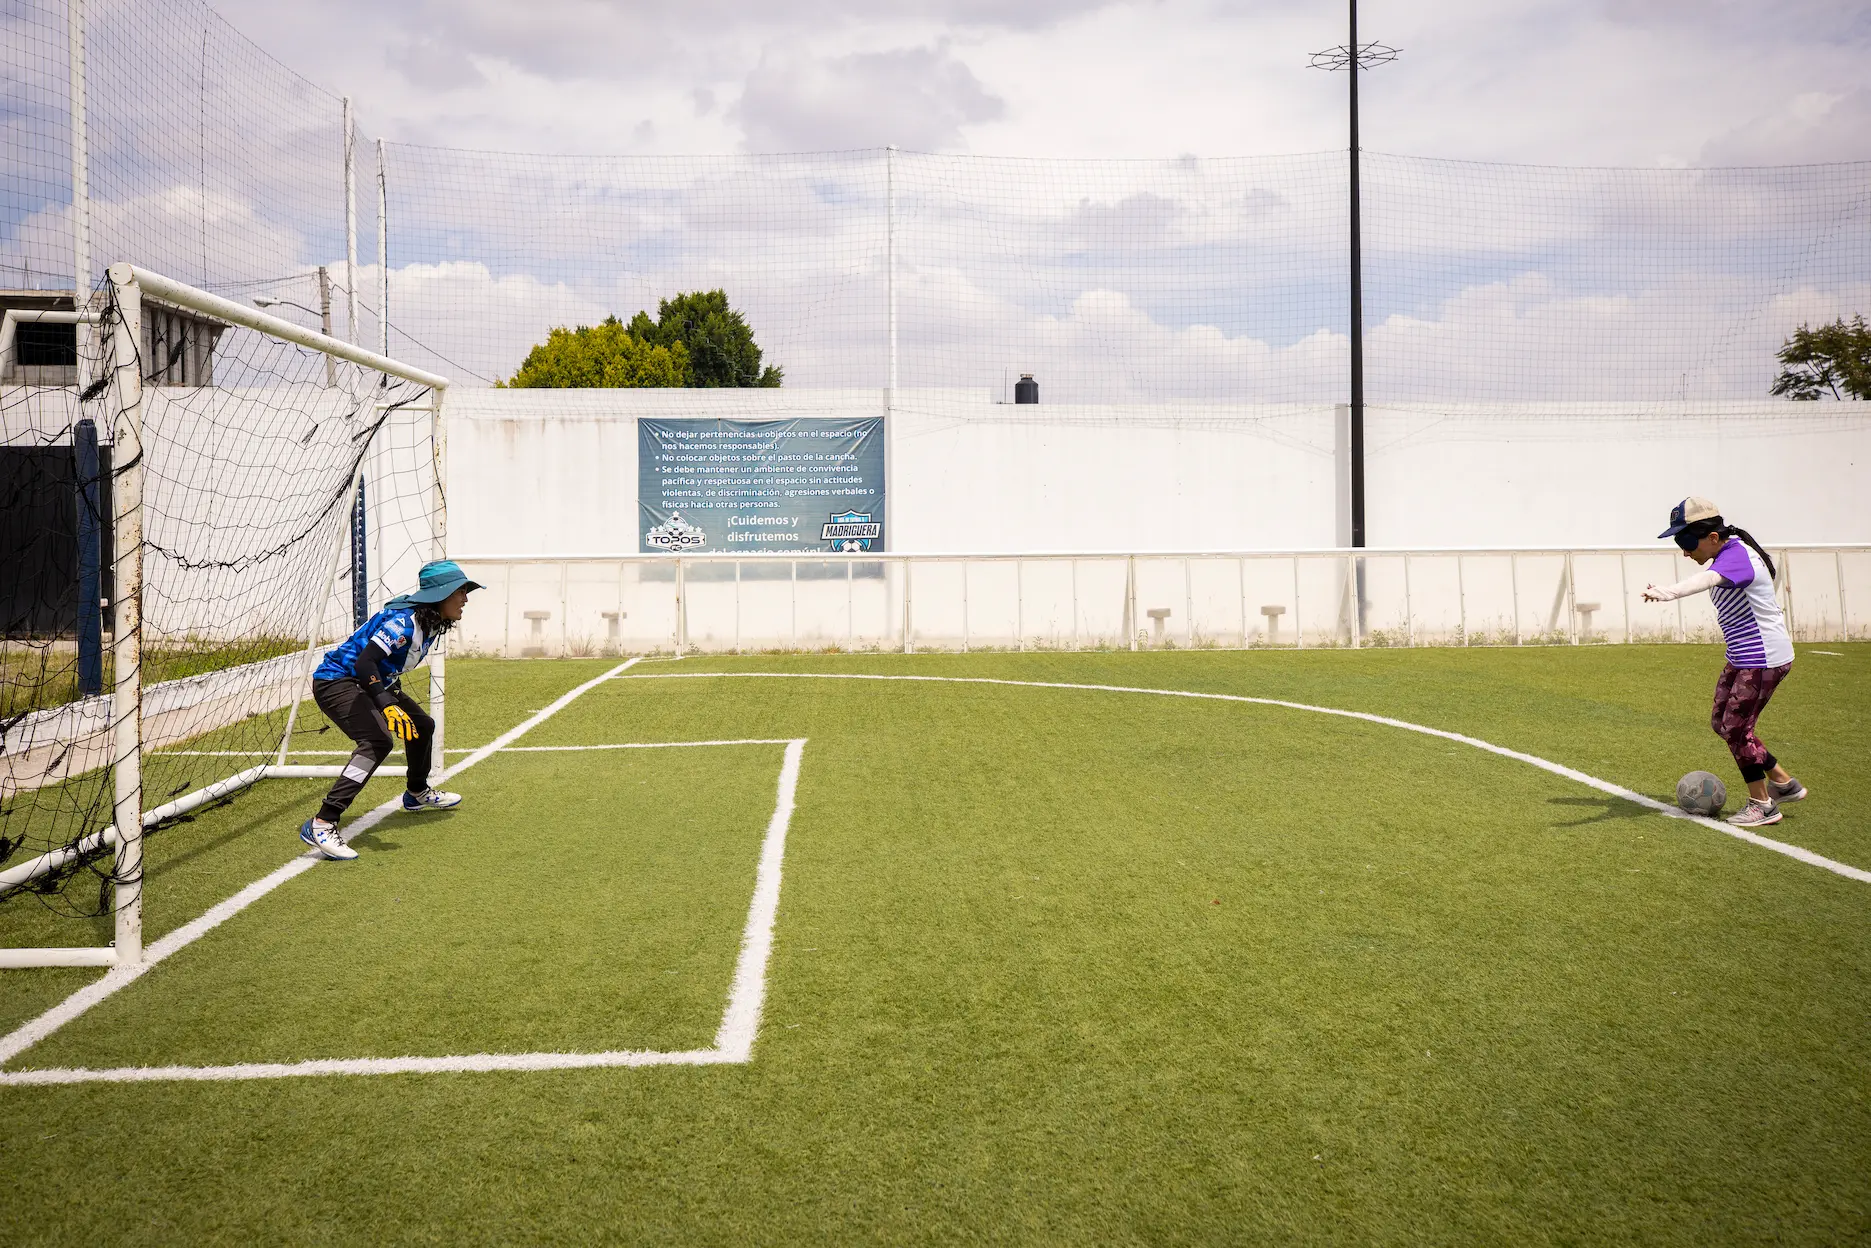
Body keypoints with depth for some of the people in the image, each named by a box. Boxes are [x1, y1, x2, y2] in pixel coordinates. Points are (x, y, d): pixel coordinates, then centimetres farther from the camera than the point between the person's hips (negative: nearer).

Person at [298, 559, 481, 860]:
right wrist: (388, 705, -47)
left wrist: (396, 697, 28)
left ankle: (417, 793, 46)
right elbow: (364, 662, -36)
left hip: (372, 683, 10)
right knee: (378, 741, -30)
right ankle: (321, 825, -35)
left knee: (423, 725, 19)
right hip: (335, 680, -10)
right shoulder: (405, 620, -26)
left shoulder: (432, 623, 3)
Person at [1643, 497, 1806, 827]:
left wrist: (1667, 592, -62)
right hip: (1742, 657, 10)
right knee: (1721, 723, 14)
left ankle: (1762, 805, 11)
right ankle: (1782, 782, 26)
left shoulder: (1737, 555, -26)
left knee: (1735, 729, -4)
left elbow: (1706, 580, -46)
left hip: (1764, 658, -10)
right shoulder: (1723, 556, 7)